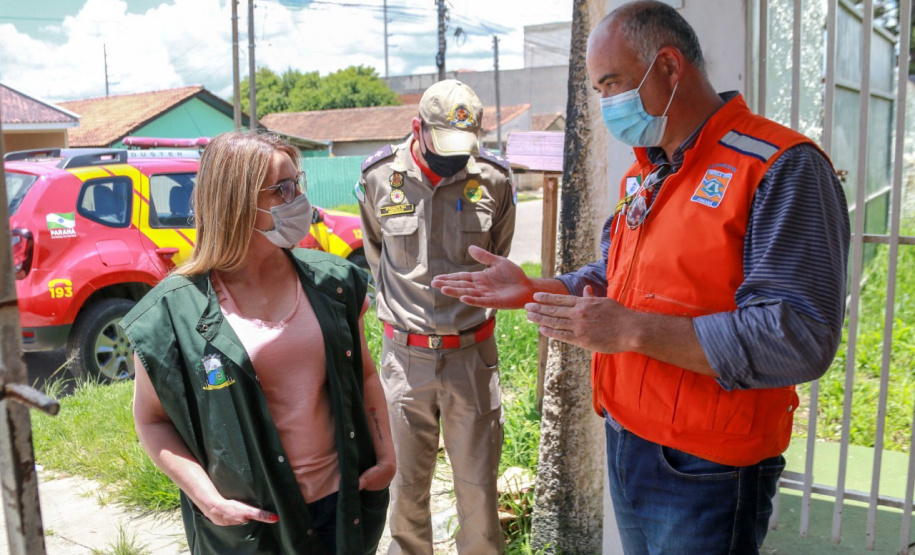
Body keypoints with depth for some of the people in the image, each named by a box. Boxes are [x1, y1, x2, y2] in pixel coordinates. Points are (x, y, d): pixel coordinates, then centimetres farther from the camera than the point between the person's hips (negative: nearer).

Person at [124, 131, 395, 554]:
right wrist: (208, 498, -13)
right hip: (249, 521, -3)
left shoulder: (330, 281, -3)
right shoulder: (175, 311, -13)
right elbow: (150, 419, -4)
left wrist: (385, 451, 0)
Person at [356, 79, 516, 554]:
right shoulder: (379, 177, -3)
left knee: (478, 486, 8)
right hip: (405, 354, 1)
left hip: (472, 354, 0)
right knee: (407, 482, 14)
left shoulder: (494, 180, -4)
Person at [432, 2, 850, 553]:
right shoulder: (645, 173, 10)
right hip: (625, 447, 8)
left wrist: (633, 331, -27)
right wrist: (532, 291, 4)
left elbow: (799, 339, -27)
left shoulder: (781, 167, -18)